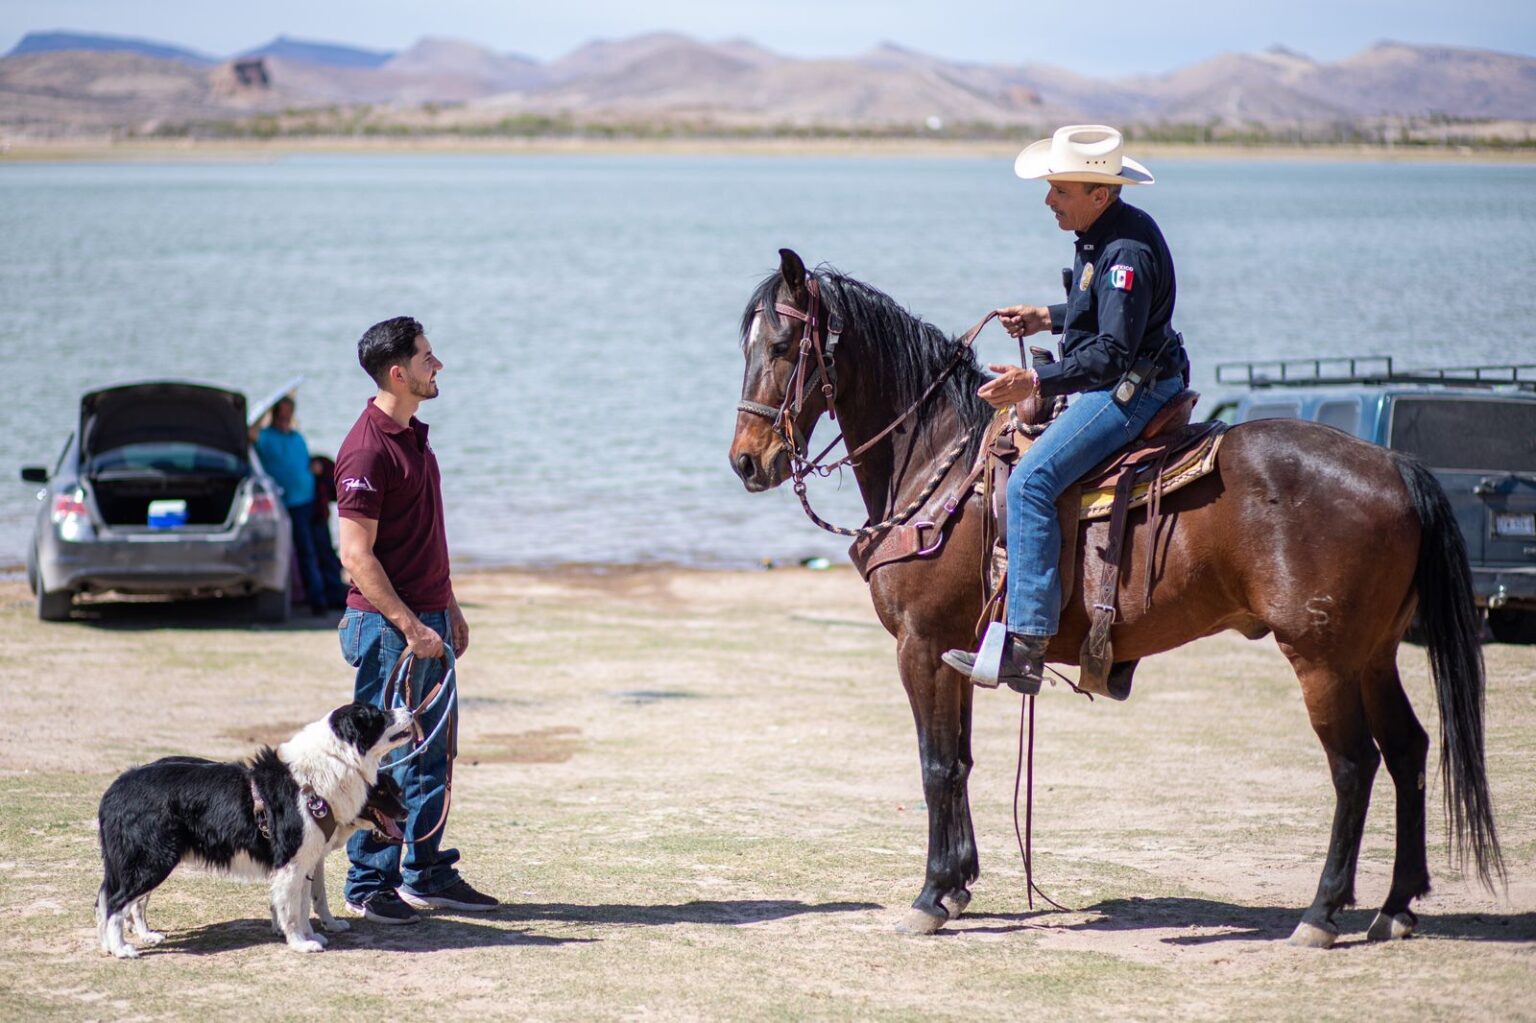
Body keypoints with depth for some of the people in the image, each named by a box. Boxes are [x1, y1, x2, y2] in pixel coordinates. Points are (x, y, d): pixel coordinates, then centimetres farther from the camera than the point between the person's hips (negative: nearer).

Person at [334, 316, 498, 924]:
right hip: (389, 625, -9)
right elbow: (357, 556, -19)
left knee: (432, 756, 13)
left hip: (429, 622, 9)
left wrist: (449, 608, 20)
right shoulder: (368, 448, -16)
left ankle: (427, 874, 21)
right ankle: (368, 885, 6)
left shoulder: (414, 435, 13)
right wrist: (409, 626, -20)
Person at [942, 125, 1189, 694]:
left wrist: (1035, 383, -32)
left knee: (1030, 480, -24)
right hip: (1108, 386, 11)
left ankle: (1025, 646, -29)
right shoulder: (1101, 235, 11)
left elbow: (1111, 354, -27)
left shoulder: (1127, 252, -21)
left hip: (1132, 388, -11)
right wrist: (1048, 319, 20)